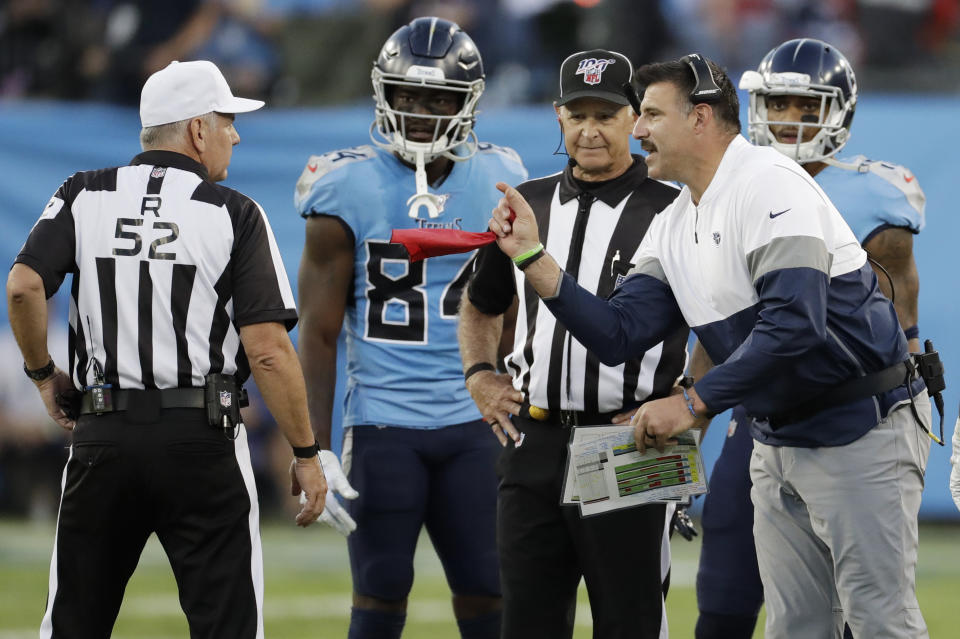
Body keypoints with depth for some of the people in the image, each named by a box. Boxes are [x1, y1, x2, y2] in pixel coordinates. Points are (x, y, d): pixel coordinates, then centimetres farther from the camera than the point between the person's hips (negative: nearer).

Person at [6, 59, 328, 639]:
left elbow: (24, 287, -8)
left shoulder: (85, 196, 6)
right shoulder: (234, 215, -2)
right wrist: (306, 454, -2)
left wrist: (44, 374, 9)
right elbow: (267, 350, -8)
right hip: (202, 440, -3)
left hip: (103, 435, 3)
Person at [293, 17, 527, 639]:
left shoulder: (498, 182, 5)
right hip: (382, 422, -3)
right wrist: (315, 448, -8)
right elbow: (320, 333, -3)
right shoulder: (349, 190, -5)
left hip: (473, 423, 3)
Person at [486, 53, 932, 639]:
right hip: (778, 442, 9)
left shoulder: (768, 184, -16)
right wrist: (531, 256, -3)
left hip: (859, 430, -9)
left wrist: (694, 404, -24)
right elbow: (618, 335, 4)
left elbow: (794, 324, -27)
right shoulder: (672, 229, 11)